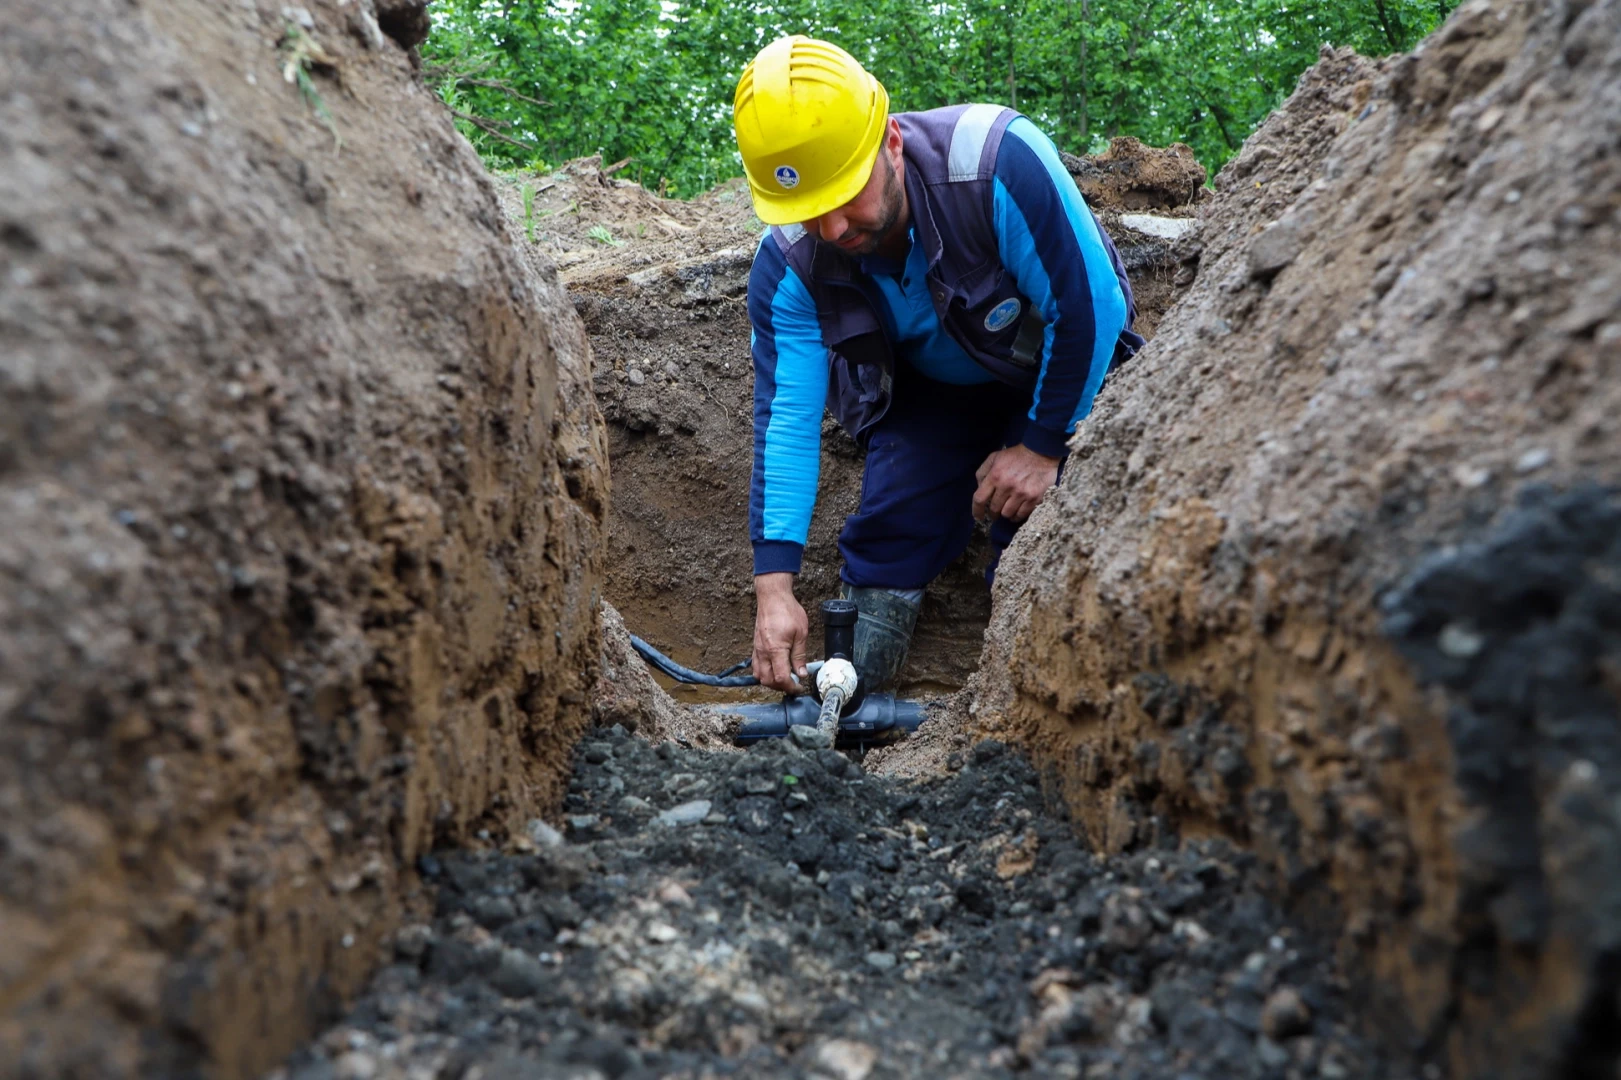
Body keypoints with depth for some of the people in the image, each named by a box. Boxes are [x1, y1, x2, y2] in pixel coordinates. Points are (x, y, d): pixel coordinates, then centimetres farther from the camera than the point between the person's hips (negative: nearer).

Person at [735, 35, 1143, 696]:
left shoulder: (998, 162, -38)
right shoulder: (788, 263, -25)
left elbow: (1091, 307, -28)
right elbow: (788, 418, -24)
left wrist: (1043, 446, -19)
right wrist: (773, 587, -31)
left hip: (1054, 374, -2)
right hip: (926, 390, 3)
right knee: (891, 529, -10)